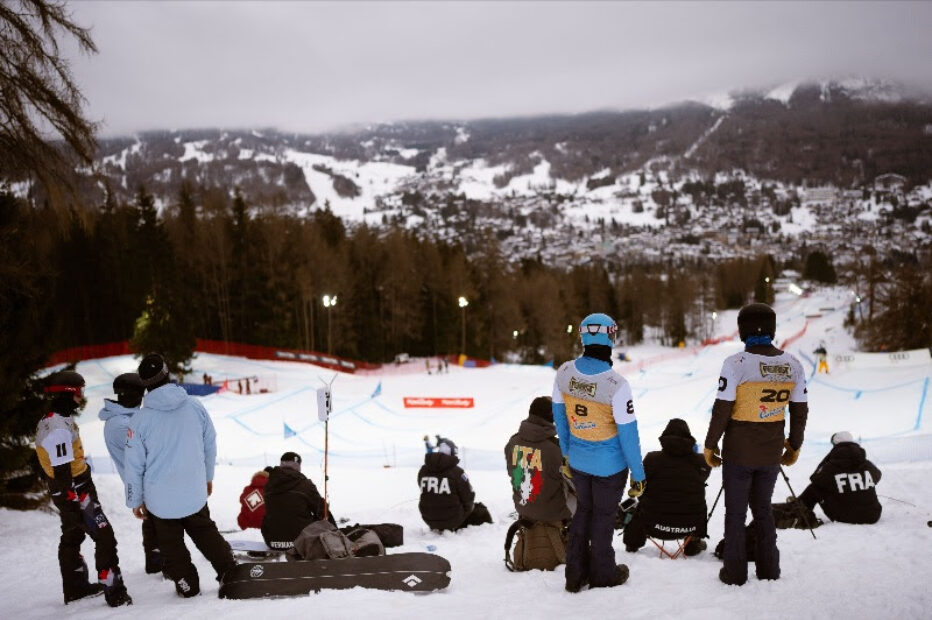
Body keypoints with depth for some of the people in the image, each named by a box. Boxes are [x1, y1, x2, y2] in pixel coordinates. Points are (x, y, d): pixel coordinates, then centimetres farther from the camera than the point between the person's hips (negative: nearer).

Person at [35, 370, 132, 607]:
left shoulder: (51, 421, 7)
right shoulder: (59, 428, -26)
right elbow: (63, 475, -27)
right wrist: (82, 506, -24)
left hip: (64, 494, 11)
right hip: (74, 492, -11)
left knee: (72, 538, 21)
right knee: (104, 537, -6)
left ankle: (75, 587, 36)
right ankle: (114, 592, -4)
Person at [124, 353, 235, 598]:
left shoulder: (139, 420, -16)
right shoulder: (194, 407, -10)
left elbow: (135, 465, -9)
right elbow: (210, 445, 4)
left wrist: (135, 500, 5)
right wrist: (207, 476, 21)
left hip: (160, 499, -2)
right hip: (194, 493, 2)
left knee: (171, 544, 16)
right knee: (206, 533, 23)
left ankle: (188, 584, 23)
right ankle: (229, 571, 21)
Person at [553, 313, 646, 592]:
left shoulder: (564, 372, -11)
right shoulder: (616, 385, -28)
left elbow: (558, 414, 3)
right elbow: (628, 433, -21)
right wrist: (638, 474, -9)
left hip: (578, 461, 4)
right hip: (609, 464, -4)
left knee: (583, 509, 23)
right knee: (603, 516, 14)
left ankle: (575, 573, 30)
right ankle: (602, 575, 32)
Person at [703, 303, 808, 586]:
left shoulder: (736, 364, -18)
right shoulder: (792, 365, -3)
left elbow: (722, 410, -15)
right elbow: (800, 411, 4)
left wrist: (710, 445, -2)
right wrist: (794, 445, 18)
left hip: (739, 453, -4)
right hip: (771, 454, 4)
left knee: (735, 512, 9)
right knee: (763, 510, 20)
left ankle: (735, 572, 16)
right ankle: (769, 570, 27)